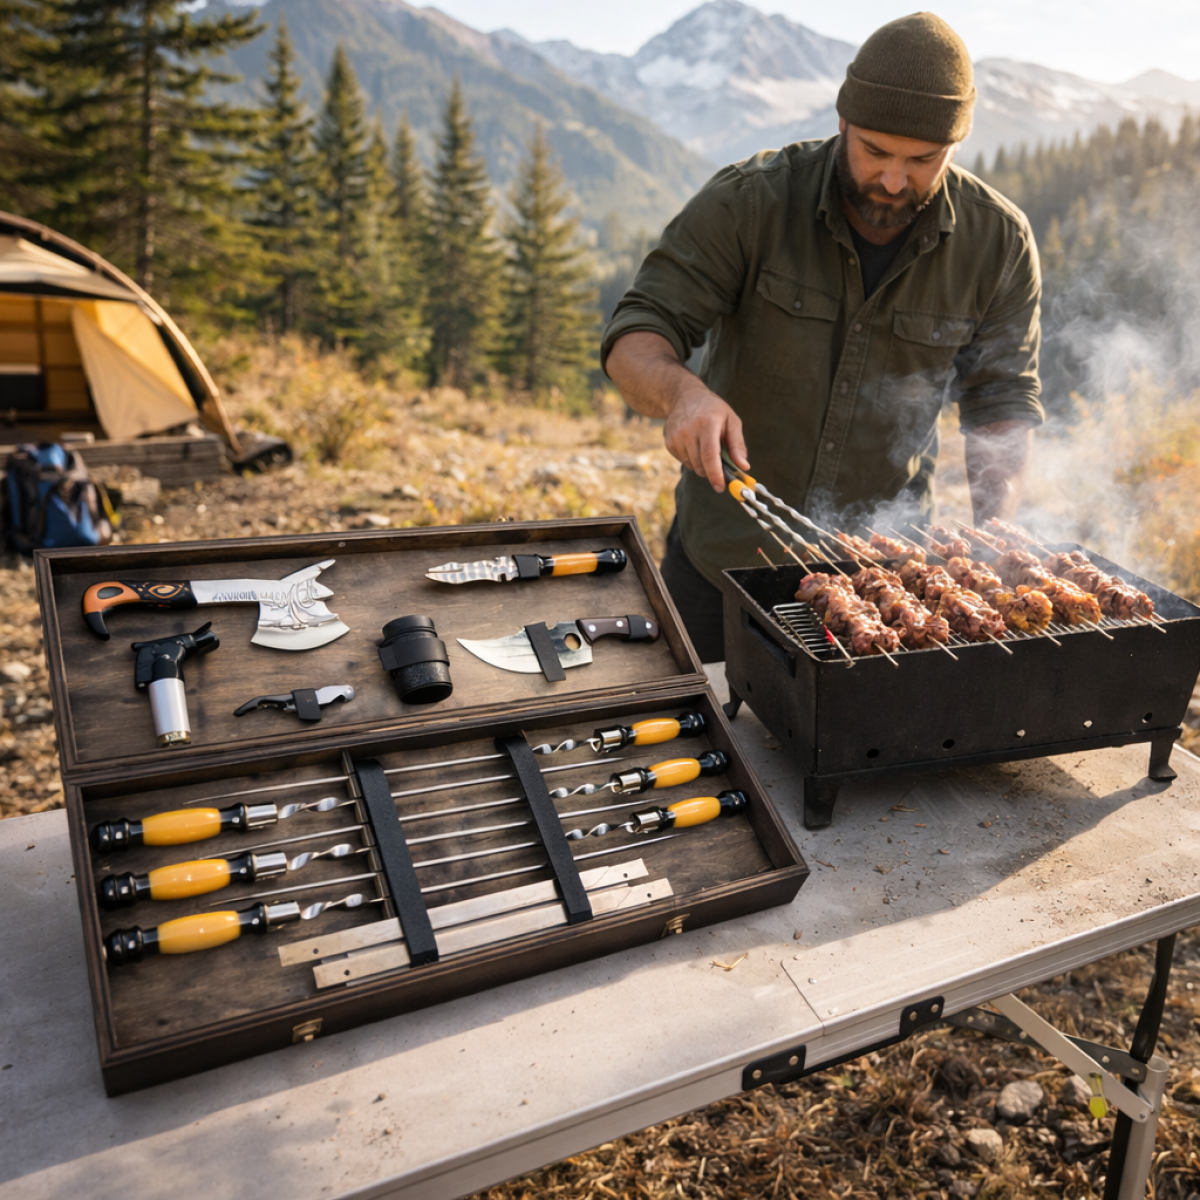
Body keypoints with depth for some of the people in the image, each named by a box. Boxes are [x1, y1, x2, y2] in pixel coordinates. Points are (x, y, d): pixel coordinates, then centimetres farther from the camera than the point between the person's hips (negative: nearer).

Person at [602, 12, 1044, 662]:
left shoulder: (998, 242, -8)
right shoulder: (749, 200, -16)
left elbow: (1003, 400, 0)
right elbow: (635, 340, -17)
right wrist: (682, 390, -41)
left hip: (882, 565, 1)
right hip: (724, 556, -1)